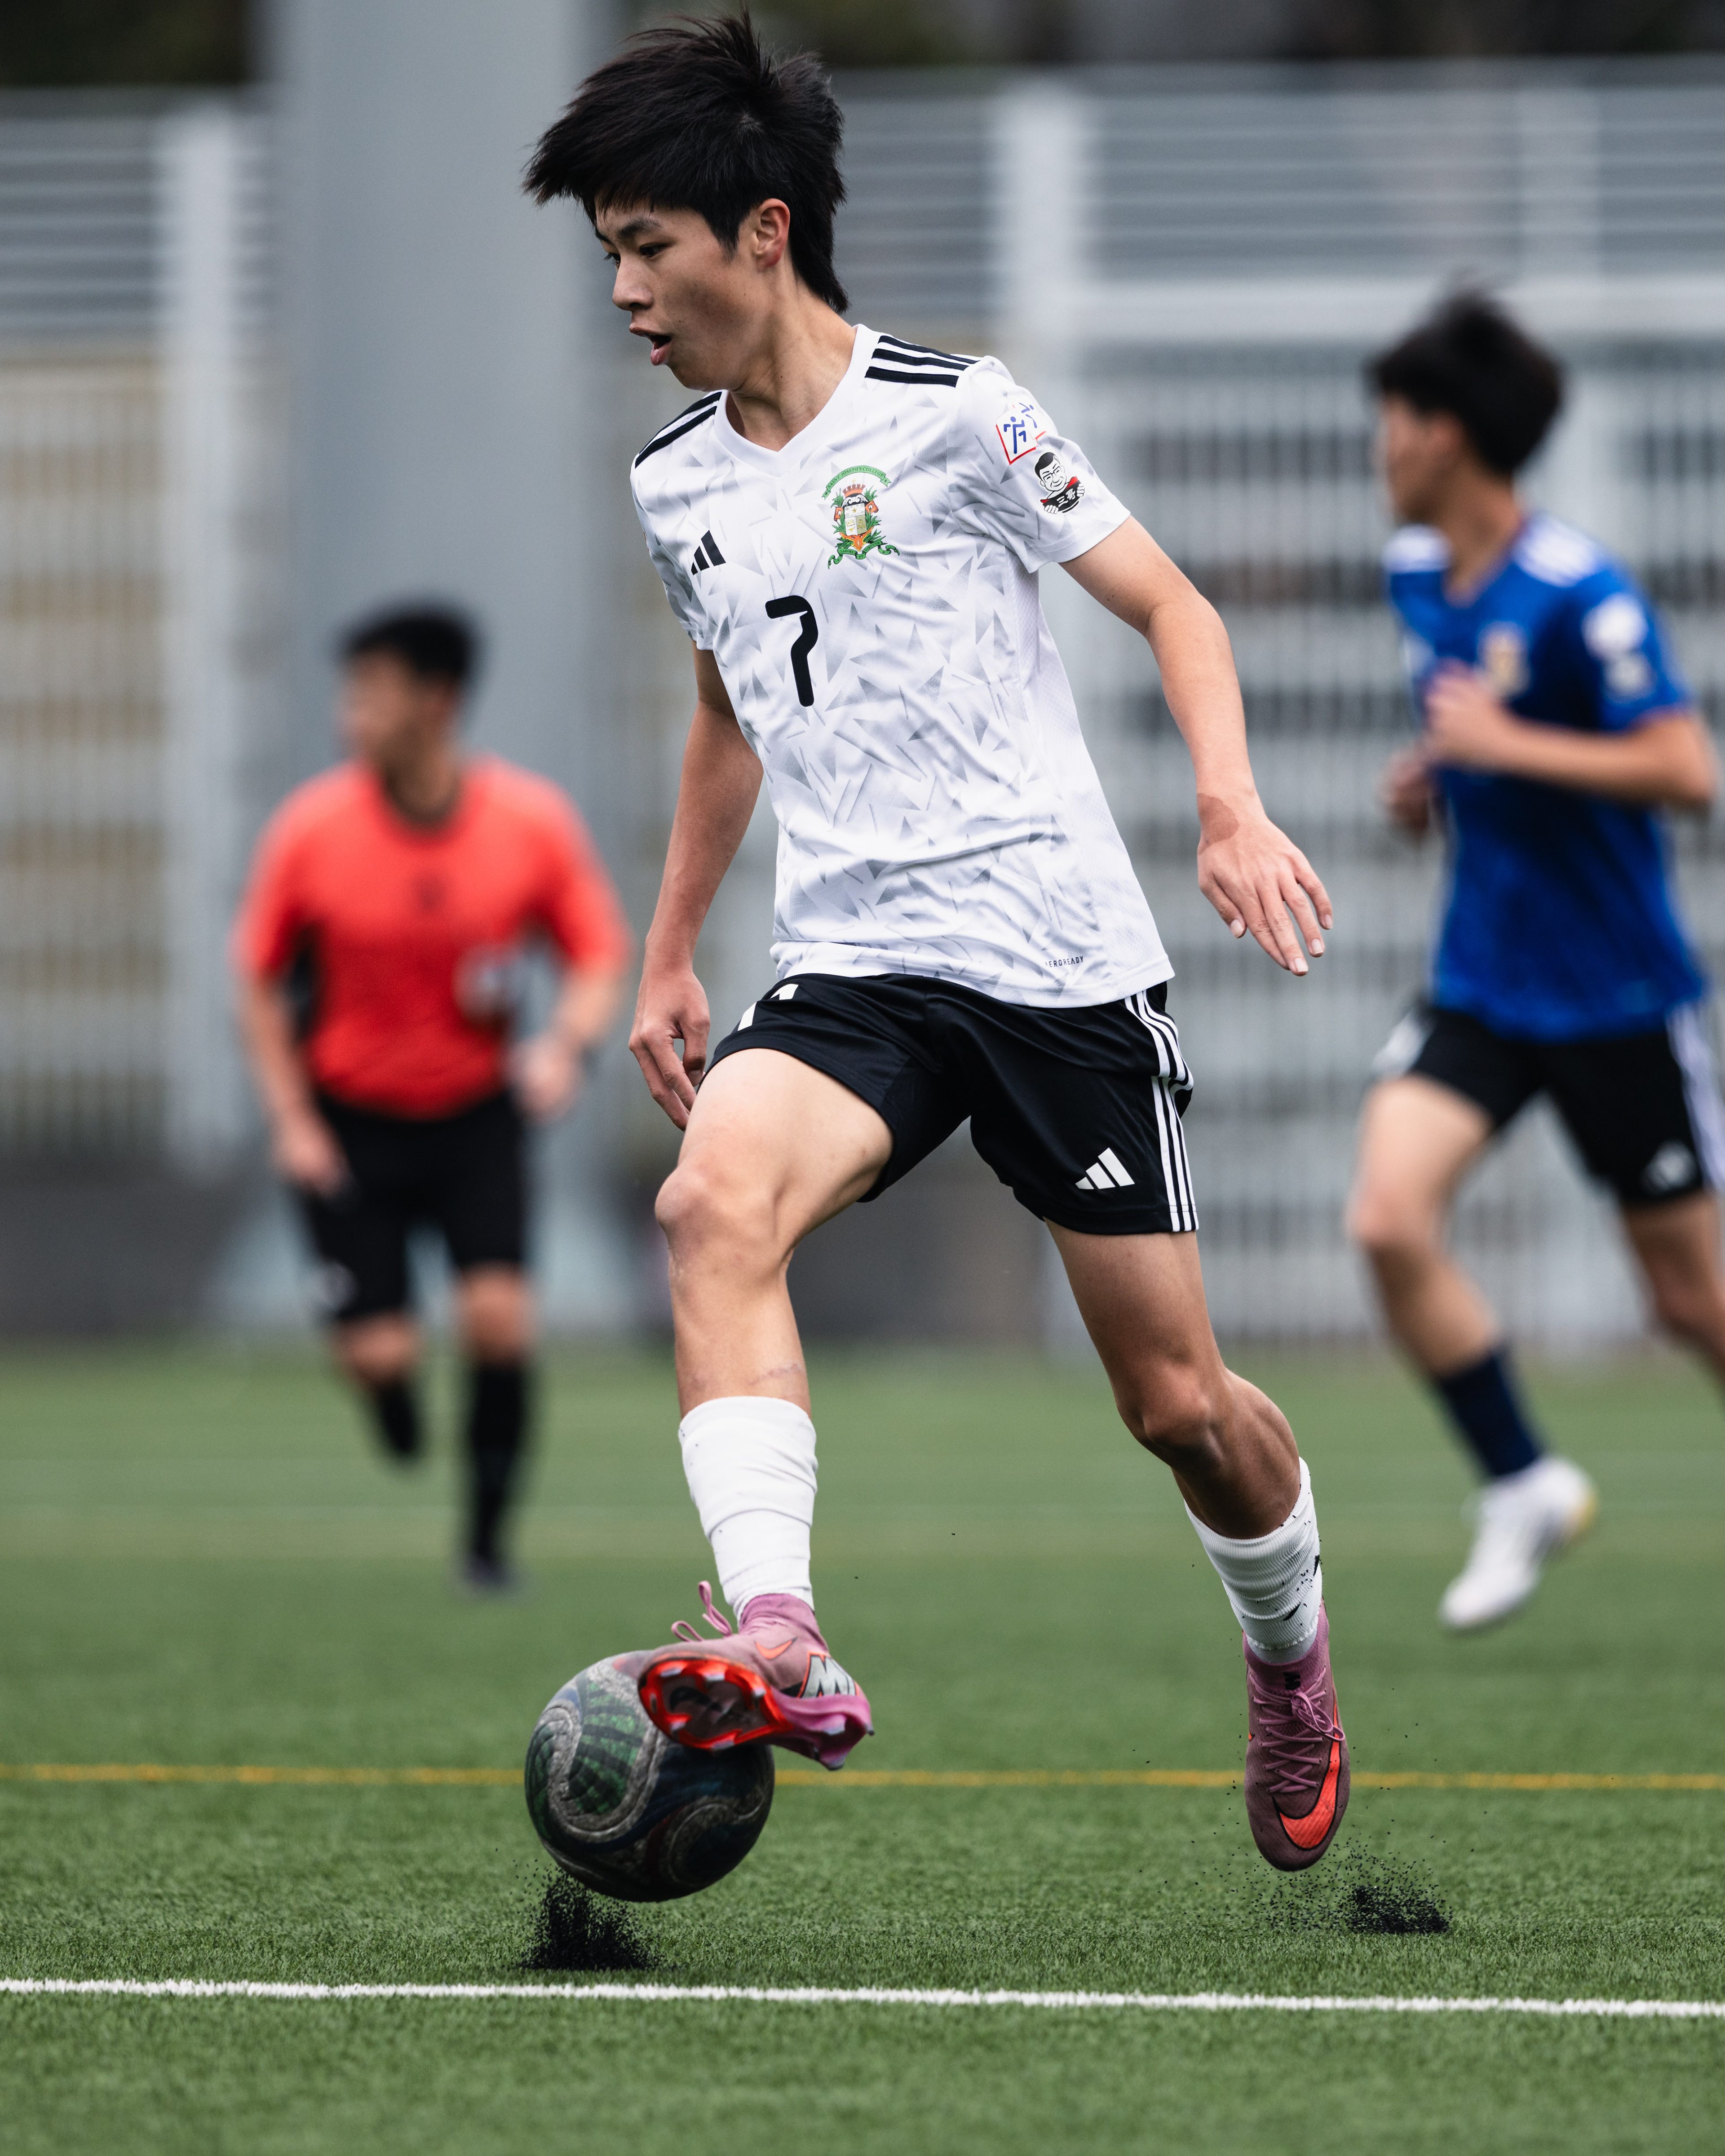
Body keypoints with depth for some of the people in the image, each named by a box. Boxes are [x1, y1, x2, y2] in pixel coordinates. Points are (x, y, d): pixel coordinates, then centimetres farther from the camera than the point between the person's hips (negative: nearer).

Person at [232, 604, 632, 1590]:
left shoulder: (533, 821, -11)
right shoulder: (312, 829, -13)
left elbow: (600, 954, 0)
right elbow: (260, 979, 0)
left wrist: (567, 1044, -21)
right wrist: (292, 1120, -7)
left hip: (477, 1112, 1)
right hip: (351, 1119, -1)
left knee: (500, 1315, -17)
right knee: (381, 1353, -10)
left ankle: (489, 1534, 2)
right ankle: (395, 1399, 30)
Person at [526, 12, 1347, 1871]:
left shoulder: (950, 416, -6)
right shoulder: (677, 488, 11)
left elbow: (1170, 606, -1)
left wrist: (1230, 810, -17)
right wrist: (666, 959, 27)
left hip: (1063, 956, -4)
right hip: (853, 970, 4)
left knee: (1178, 1401, 2)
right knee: (713, 1204, -29)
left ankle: (1291, 1661, 34)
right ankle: (775, 1644, -42)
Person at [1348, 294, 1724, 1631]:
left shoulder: (1580, 596, -19)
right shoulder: (1417, 576, 5)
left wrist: (1505, 746, -25)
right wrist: (1432, 780, 4)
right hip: (1480, 988, 6)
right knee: (1389, 1219, -16)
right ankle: (1523, 1484, -1)